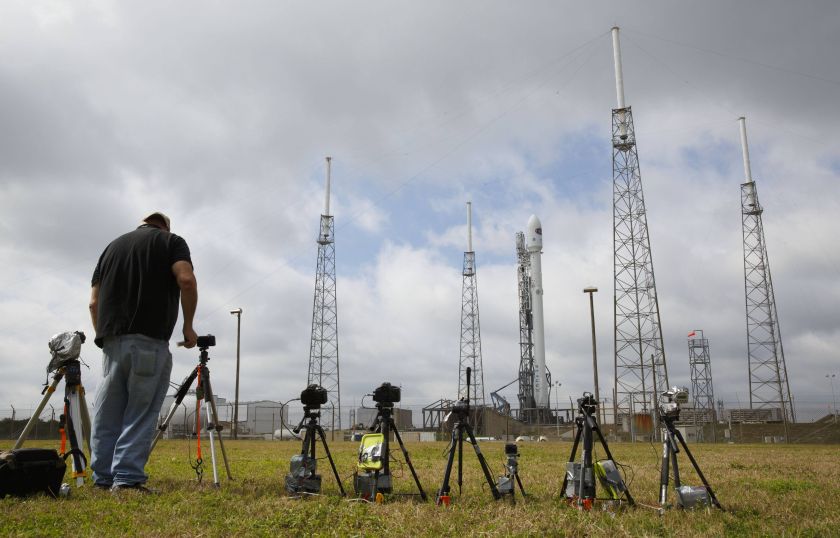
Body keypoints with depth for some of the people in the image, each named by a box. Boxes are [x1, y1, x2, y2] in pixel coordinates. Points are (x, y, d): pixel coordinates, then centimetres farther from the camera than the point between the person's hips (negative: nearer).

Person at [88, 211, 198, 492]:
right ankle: (127, 478, -9)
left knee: (106, 414, 9)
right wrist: (188, 327, -2)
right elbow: (186, 280, -10)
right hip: (149, 341, -5)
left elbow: (94, 302, 16)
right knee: (140, 414, -3)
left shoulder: (113, 245, 23)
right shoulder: (171, 241, 9)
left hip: (111, 341, 5)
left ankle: (103, 479, 10)